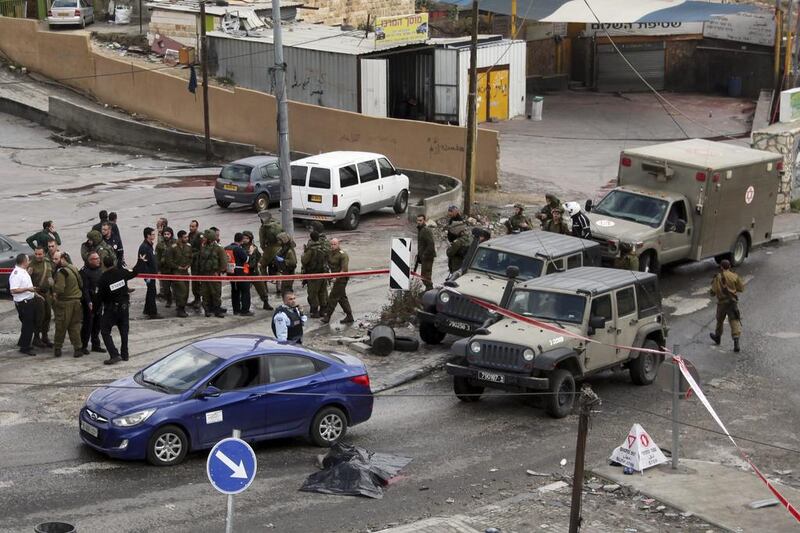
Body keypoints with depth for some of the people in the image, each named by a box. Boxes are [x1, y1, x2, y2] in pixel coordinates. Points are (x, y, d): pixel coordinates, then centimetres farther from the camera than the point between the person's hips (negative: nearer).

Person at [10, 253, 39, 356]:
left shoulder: (24, 271, 13)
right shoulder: (16, 273, -19)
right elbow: (13, 290, -26)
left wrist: (34, 292, 22)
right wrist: (27, 289, -27)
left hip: (29, 301, 10)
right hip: (23, 303, -10)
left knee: (31, 324, 17)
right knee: (27, 325, -4)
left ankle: (23, 343, 30)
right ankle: (24, 347, 5)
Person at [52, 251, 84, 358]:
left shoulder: (61, 272, -18)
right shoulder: (73, 268, 8)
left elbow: (59, 288, -27)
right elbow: (81, 284, 15)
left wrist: (55, 294, -8)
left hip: (65, 302, -7)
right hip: (77, 300, 7)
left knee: (61, 326, 5)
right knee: (75, 325, 11)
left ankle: (57, 348, 14)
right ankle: (78, 348, 8)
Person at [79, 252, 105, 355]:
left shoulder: (100, 270, 12)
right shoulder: (84, 271, -12)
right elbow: (84, 288, -17)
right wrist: (88, 302, -24)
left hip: (99, 301, 7)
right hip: (89, 302, -7)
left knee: (97, 324, 12)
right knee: (88, 323, -6)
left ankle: (96, 345, 21)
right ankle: (83, 346, 2)